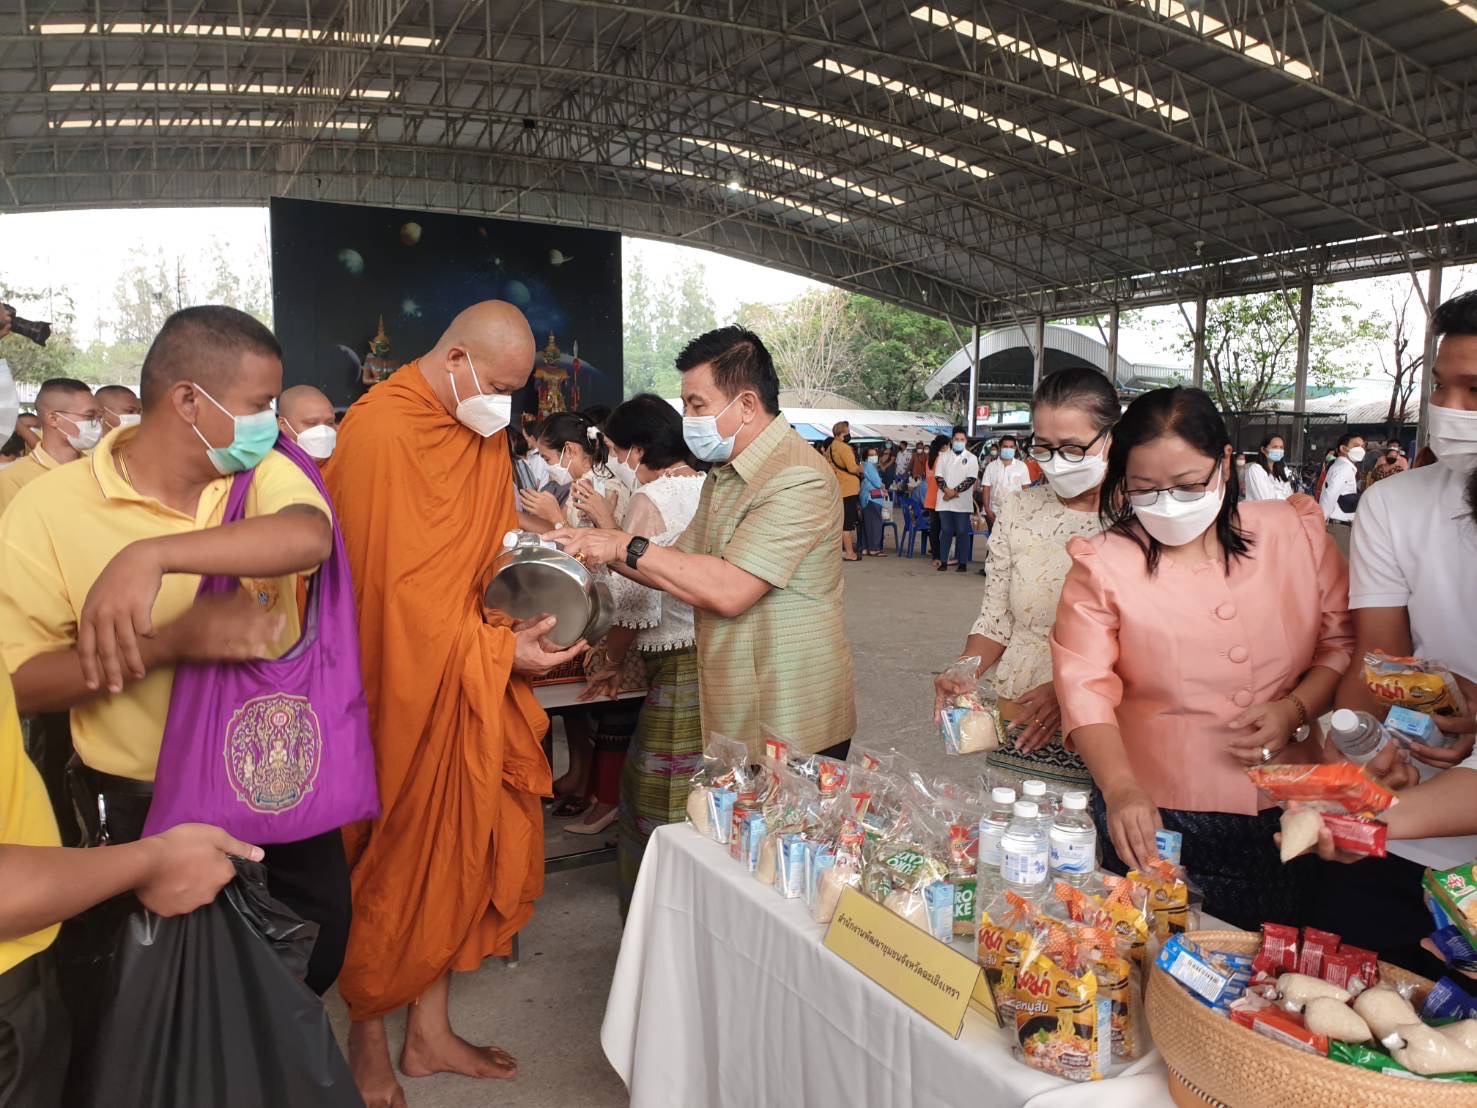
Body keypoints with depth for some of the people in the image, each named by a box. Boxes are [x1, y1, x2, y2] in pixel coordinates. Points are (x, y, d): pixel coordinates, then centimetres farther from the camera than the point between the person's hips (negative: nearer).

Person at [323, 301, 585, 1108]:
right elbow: (397, 585, -21)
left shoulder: (485, 431, 6)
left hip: (466, 679, 7)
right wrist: (499, 650, -20)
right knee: (390, 862, 7)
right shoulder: (380, 433, -19)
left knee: (458, 845, 13)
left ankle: (429, 1033, 30)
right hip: (395, 681, -7)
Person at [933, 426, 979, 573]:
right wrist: (947, 490, -14)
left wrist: (955, 491, -14)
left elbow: (971, 479, -6)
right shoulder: (944, 456, 10)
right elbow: (938, 476, 3)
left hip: (962, 502, -2)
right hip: (945, 501, 2)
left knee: (962, 532, 0)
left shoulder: (971, 458, 4)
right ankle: (943, 561, 9)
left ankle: (963, 562, 5)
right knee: (946, 531, 5)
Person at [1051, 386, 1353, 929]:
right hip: (1155, 818, -2)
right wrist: (1121, 790, -27)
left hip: (1291, 814, 3)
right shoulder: (1103, 564, -8)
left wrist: (1296, 708, -12)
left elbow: (1342, 643, 6)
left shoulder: (1297, 533, 0)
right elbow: (1085, 689, -14)